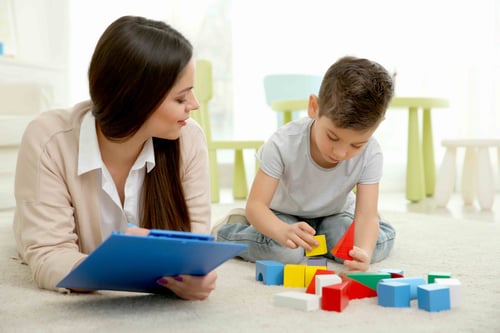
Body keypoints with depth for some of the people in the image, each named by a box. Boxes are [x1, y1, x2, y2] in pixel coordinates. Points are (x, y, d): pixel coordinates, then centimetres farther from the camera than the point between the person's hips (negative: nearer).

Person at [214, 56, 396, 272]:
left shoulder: (370, 154, -27)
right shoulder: (284, 144, -33)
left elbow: (367, 215, -30)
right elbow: (256, 204, -34)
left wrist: (363, 252, -54)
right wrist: (283, 231, -57)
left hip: (333, 215, 3)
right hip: (283, 216, -3)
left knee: (381, 242, -22)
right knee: (284, 250, -34)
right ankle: (228, 229, -3)